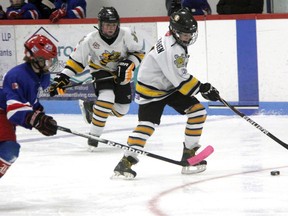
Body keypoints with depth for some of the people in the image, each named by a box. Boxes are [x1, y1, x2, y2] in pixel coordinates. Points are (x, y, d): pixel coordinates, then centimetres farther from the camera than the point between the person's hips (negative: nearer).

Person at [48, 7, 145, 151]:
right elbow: (76, 60, -16)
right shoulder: (90, 40, -24)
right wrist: (62, 78, -24)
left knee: (121, 109, 6)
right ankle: (94, 134, -18)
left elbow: (138, 52, -10)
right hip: (101, 71, -3)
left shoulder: (127, 35, -24)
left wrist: (129, 64, -27)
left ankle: (91, 105, 33)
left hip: (121, 73, 3)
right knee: (107, 97, -29)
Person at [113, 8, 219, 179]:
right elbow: (180, 80, -28)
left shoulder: (178, 44, 4)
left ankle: (189, 153, 6)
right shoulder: (171, 49, -27)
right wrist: (203, 88, -21)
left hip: (170, 86, 10)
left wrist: (202, 87, 15)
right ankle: (127, 160, -20)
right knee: (147, 124, -20)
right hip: (151, 90, -10)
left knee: (198, 111, 1)